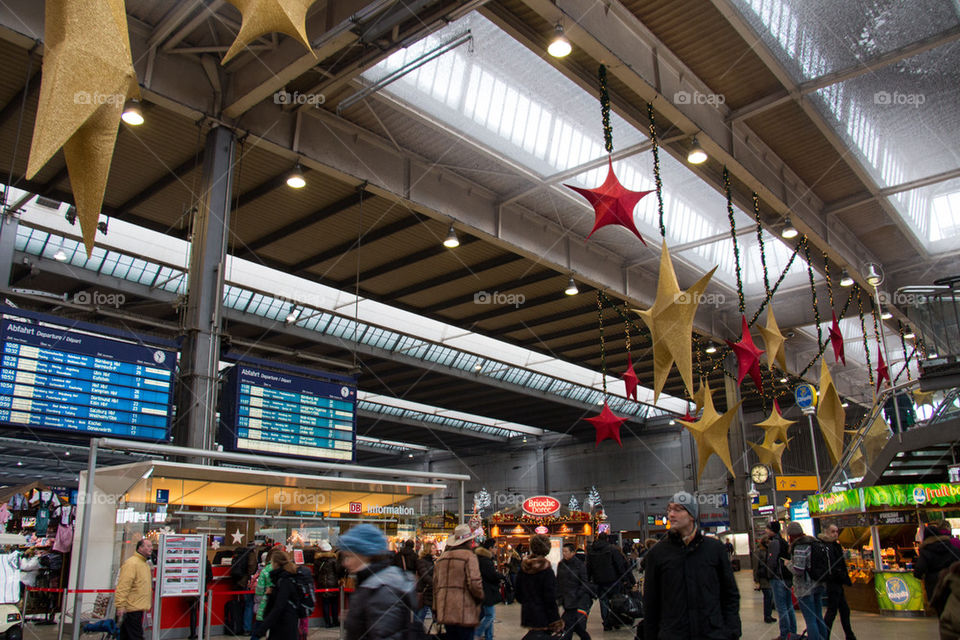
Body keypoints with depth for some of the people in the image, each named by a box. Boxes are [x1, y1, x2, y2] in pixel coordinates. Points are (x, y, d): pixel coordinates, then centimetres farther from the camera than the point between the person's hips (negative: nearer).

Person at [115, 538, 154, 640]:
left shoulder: (145, 564, 17)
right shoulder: (132, 563, -14)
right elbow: (123, 586, -21)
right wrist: (120, 605, -25)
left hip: (138, 608, 9)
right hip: (132, 608, -9)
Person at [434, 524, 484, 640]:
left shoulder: (441, 558, 13)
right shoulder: (469, 556, -9)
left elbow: (435, 585, 16)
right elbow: (474, 583, -16)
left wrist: (435, 609, 23)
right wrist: (480, 597, 3)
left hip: (445, 613, 7)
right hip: (464, 614, -6)